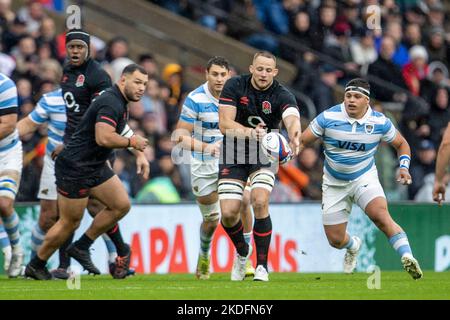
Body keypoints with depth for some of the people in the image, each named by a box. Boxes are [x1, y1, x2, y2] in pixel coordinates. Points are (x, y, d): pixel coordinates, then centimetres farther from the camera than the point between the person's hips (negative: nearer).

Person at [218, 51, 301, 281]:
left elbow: (292, 118, -35)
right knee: (228, 213, -8)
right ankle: (242, 251, 25)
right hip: (234, 154, 1)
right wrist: (249, 132, -36)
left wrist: (294, 135, -59)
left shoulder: (282, 96, -15)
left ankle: (262, 266, -11)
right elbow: (224, 123, -17)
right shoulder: (234, 86, -11)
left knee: (259, 202, -24)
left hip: (265, 154, -1)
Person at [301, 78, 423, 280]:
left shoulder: (380, 122, -9)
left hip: (364, 178, -1)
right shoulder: (328, 117, -13)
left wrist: (404, 167, -10)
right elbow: (302, 141, -6)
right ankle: (353, 246, 42)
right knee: (335, 240, 5)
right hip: (334, 184, 1)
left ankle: (407, 257, -35)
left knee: (380, 215, -31)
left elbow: (401, 144, 7)